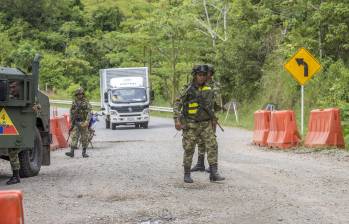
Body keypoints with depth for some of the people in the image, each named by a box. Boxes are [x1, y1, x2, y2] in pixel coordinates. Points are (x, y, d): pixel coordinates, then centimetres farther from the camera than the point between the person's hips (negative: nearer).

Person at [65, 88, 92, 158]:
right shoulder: (74, 102, 9)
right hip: (76, 122, 2)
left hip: (83, 122, -2)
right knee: (74, 136, -7)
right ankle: (72, 152, -12)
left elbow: (89, 112, -10)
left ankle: (84, 152, 11)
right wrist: (72, 122, 12)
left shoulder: (86, 102, -2)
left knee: (84, 138, 2)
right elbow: (71, 113, 15)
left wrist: (87, 121, -23)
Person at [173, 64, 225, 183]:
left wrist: (212, 121, 22)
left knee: (212, 146, -9)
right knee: (189, 150, 1)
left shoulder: (209, 90, 6)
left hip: (206, 124, 4)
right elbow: (177, 105, -8)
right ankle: (187, 174, 14)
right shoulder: (188, 90, -9)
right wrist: (177, 120, -18)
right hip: (191, 125, -4)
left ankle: (213, 173, -9)